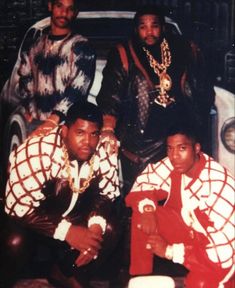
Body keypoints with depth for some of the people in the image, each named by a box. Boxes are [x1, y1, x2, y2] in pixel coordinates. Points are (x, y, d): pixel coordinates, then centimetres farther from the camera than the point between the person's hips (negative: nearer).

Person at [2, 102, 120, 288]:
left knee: (109, 230, -15)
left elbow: (107, 194, -7)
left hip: (73, 214, 5)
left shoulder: (105, 152, -19)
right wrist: (67, 231, -38)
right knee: (16, 242, -32)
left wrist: (96, 224, -28)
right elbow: (18, 208, -33)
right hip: (26, 215, -4)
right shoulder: (37, 153, -33)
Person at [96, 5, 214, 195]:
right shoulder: (124, 56, -1)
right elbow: (110, 95, -7)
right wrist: (108, 129, -20)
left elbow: (205, 93, 16)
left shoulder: (186, 52, 8)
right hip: (140, 145, -3)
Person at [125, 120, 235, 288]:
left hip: (218, 254, -6)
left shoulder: (219, 185, -32)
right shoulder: (174, 165, -15)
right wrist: (147, 209, -24)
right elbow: (143, 182, -1)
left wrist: (169, 251, -26)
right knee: (141, 214, -10)